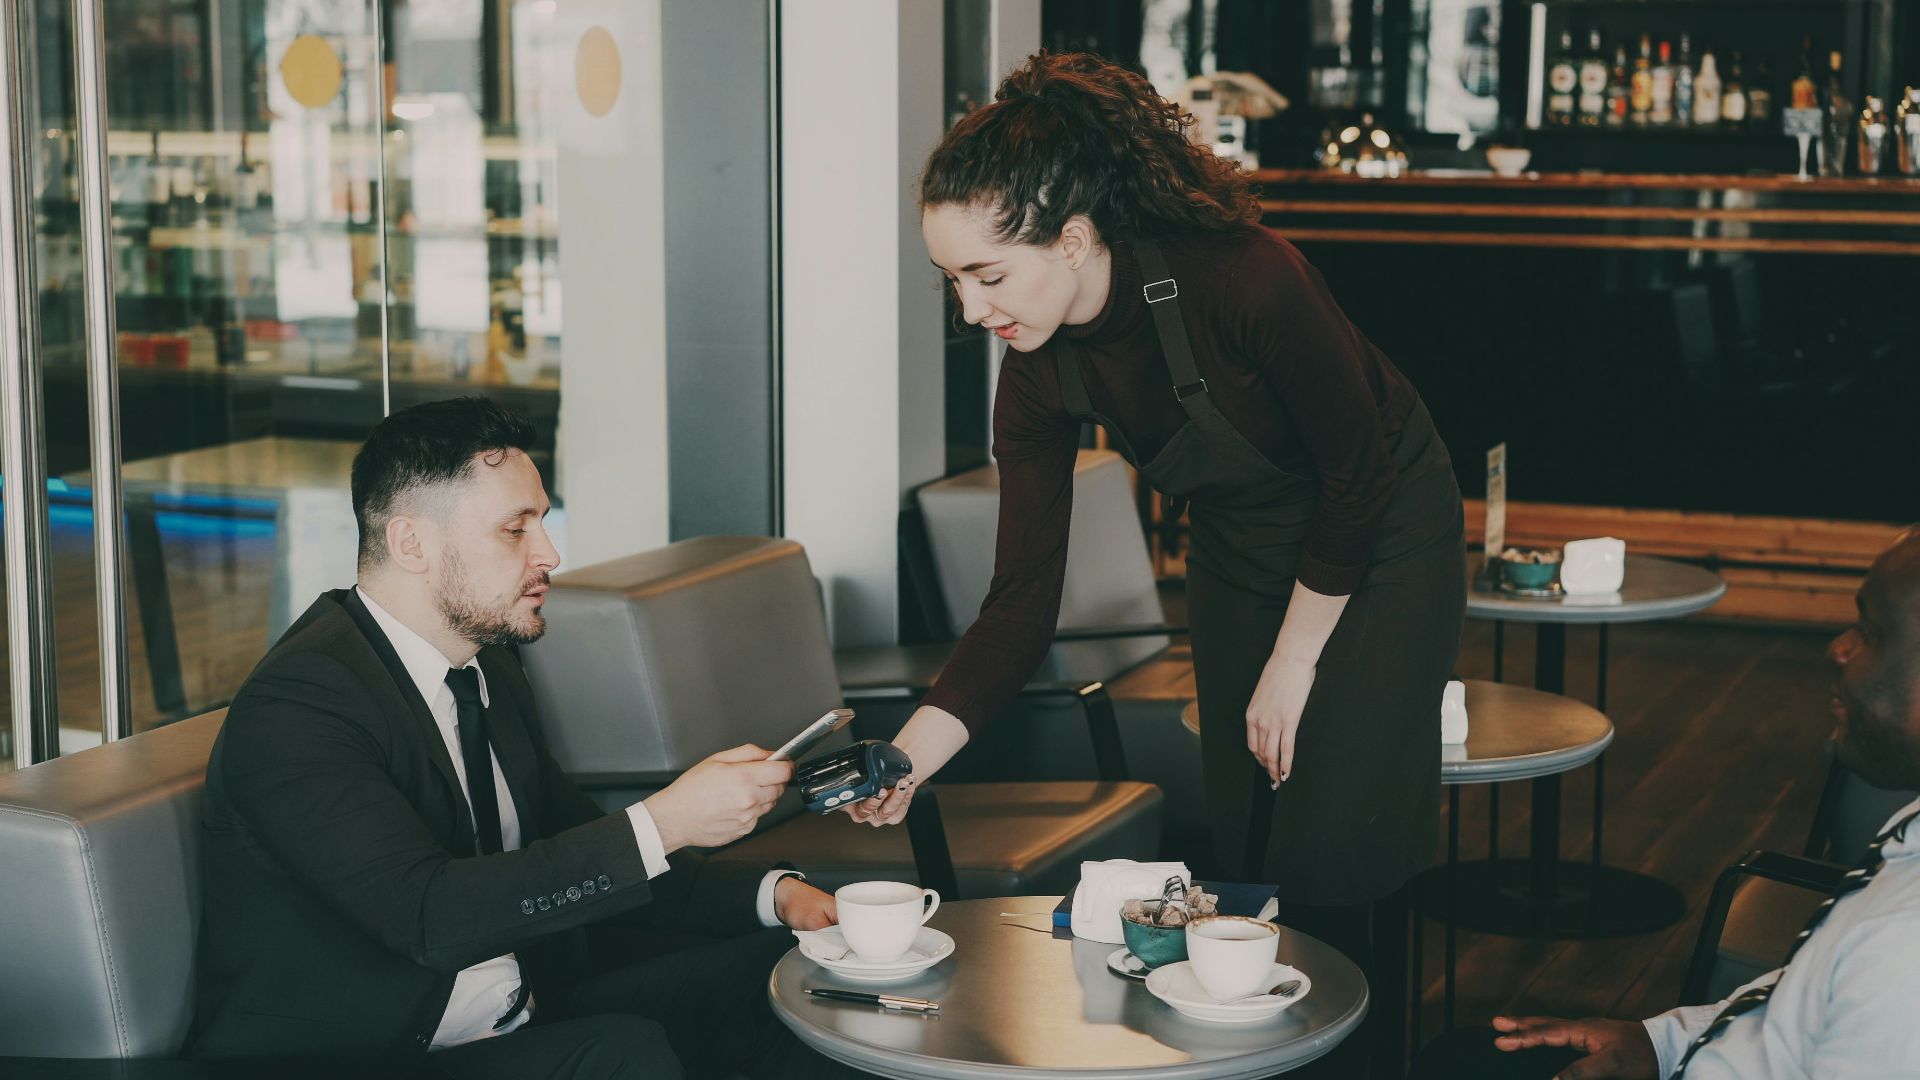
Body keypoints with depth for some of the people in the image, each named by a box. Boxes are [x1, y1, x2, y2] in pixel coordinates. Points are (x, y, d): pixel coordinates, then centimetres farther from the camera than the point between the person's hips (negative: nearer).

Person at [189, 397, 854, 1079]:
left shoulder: (490, 668, 11)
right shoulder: (295, 704, -18)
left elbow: (586, 855, 17)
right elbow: (430, 913, -29)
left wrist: (772, 894, 2)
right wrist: (664, 824, -30)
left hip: (525, 1023, 9)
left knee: (774, 970, -4)